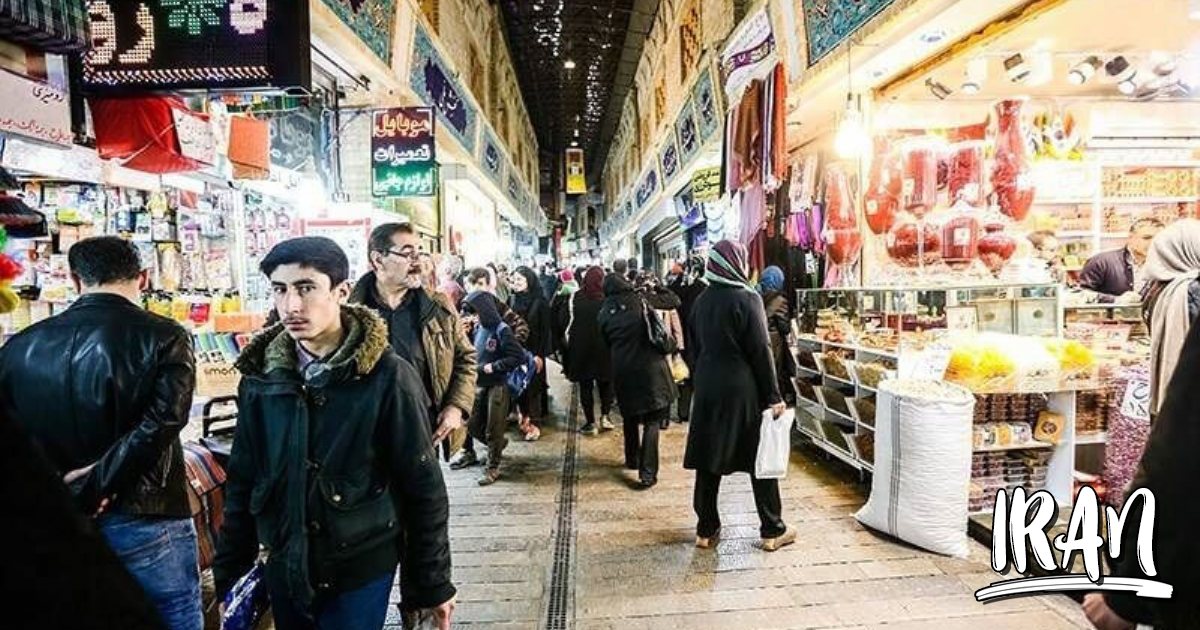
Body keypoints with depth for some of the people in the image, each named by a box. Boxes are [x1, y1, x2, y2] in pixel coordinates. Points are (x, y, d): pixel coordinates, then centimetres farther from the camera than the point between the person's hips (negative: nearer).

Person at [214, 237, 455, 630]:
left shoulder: (388, 376, -17)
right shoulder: (261, 375, -3)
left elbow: (423, 487, -12)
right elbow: (242, 481, 6)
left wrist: (433, 583, -7)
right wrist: (229, 572, 8)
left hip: (362, 570, -4)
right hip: (283, 568, 4)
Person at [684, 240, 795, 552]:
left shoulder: (701, 301, 5)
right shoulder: (747, 299, -12)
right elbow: (761, 351, -12)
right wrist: (773, 396, -7)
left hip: (707, 388, 6)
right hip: (743, 389, -5)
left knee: (709, 458, 11)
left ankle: (706, 529, 19)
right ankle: (772, 530, 18)